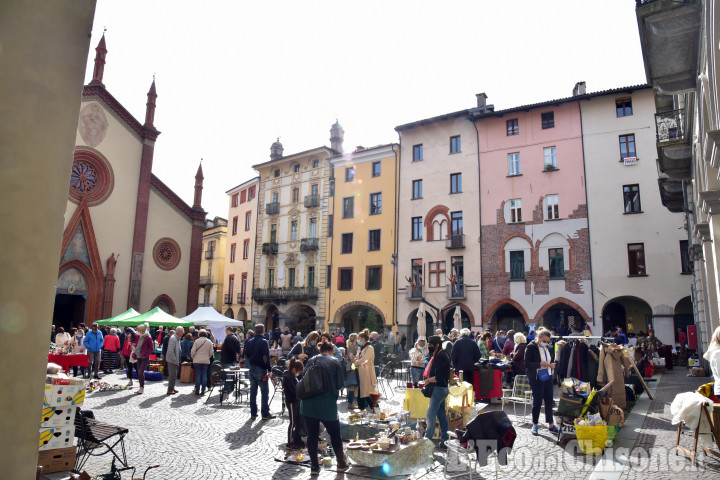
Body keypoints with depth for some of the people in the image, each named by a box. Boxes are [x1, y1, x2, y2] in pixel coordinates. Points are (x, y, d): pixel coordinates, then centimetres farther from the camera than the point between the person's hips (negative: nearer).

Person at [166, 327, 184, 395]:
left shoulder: (177, 338, 13)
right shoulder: (173, 338, -18)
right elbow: (170, 351, -22)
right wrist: (175, 360, -19)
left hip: (175, 360, 10)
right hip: (172, 360, -10)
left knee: (174, 375, 16)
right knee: (172, 376, -5)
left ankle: (172, 388, 25)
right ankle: (170, 390, 3)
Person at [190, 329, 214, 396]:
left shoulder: (197, 341, -6)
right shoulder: (209, 342, 1)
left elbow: (193, 351, -5)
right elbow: (211, 352, 3)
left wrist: (193, 358, 12)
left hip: (197, 361, -2)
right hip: (206, 361, 2)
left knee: (198, 375, 4)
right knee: (204, 376, 5)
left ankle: (197, 390, 5)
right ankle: (203, 391, 6)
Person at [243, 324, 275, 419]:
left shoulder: (249, 341, 4)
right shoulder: (264, 342, -14)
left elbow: (246, 355, 10)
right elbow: (266, 357, -19)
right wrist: (269, 369, -15)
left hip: (252, 368, 6)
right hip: (261, 369, -6)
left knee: (253, 391, 13)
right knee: (264, 392, 1)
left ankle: (253, 413, 19)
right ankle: (265, 414, 3)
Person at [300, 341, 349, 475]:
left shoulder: (311, 361, 6)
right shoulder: (334, 362, -2)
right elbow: (340, 384, -2)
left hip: (308, 404, 3)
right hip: (327, 405, -2)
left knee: (312, 435, 12)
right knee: (335, 433, 14)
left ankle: (314, 467, 18)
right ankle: (341, 463, 25)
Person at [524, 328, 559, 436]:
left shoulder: (546, 348, 9)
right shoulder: (531, 347, -13)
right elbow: (527, 364, -17)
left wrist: (551, 365, 1)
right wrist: (541, 364, -24)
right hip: (536, 378, -6)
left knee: (549, 400, 9)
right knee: (537, 401, 2)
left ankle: (551, 425, 19)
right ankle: (535, 425, 18)